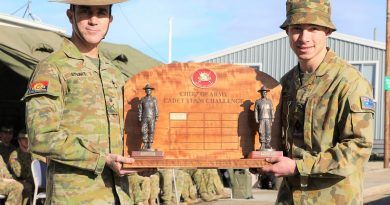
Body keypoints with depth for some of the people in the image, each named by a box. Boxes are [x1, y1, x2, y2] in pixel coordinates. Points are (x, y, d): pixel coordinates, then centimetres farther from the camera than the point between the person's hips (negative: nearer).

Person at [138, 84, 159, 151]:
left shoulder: (154, 99, 6)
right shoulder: (142, 99, 7)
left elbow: (156, 109, 4)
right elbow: (140, 109, 6)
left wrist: (156, 117, -3)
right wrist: (139, 118, 0)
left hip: (151, 118, -1)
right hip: (144, 118, 1)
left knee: (151, 132, -3)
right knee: (144, 132, -3)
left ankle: (150, 145, 0)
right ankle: (145, 145, 2)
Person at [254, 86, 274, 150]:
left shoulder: (269, 101, 13)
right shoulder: (258, 101, 7)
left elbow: (271, 111, 11)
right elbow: (256, 111, 4)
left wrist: (272, 119, 3)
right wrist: (256, 120, -4)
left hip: (268, 119, 2)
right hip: (261, 119, -1)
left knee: (268, 132, -4)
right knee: (262, 132, -5)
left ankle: (267, 144, -1)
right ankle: (262, 145, -2)